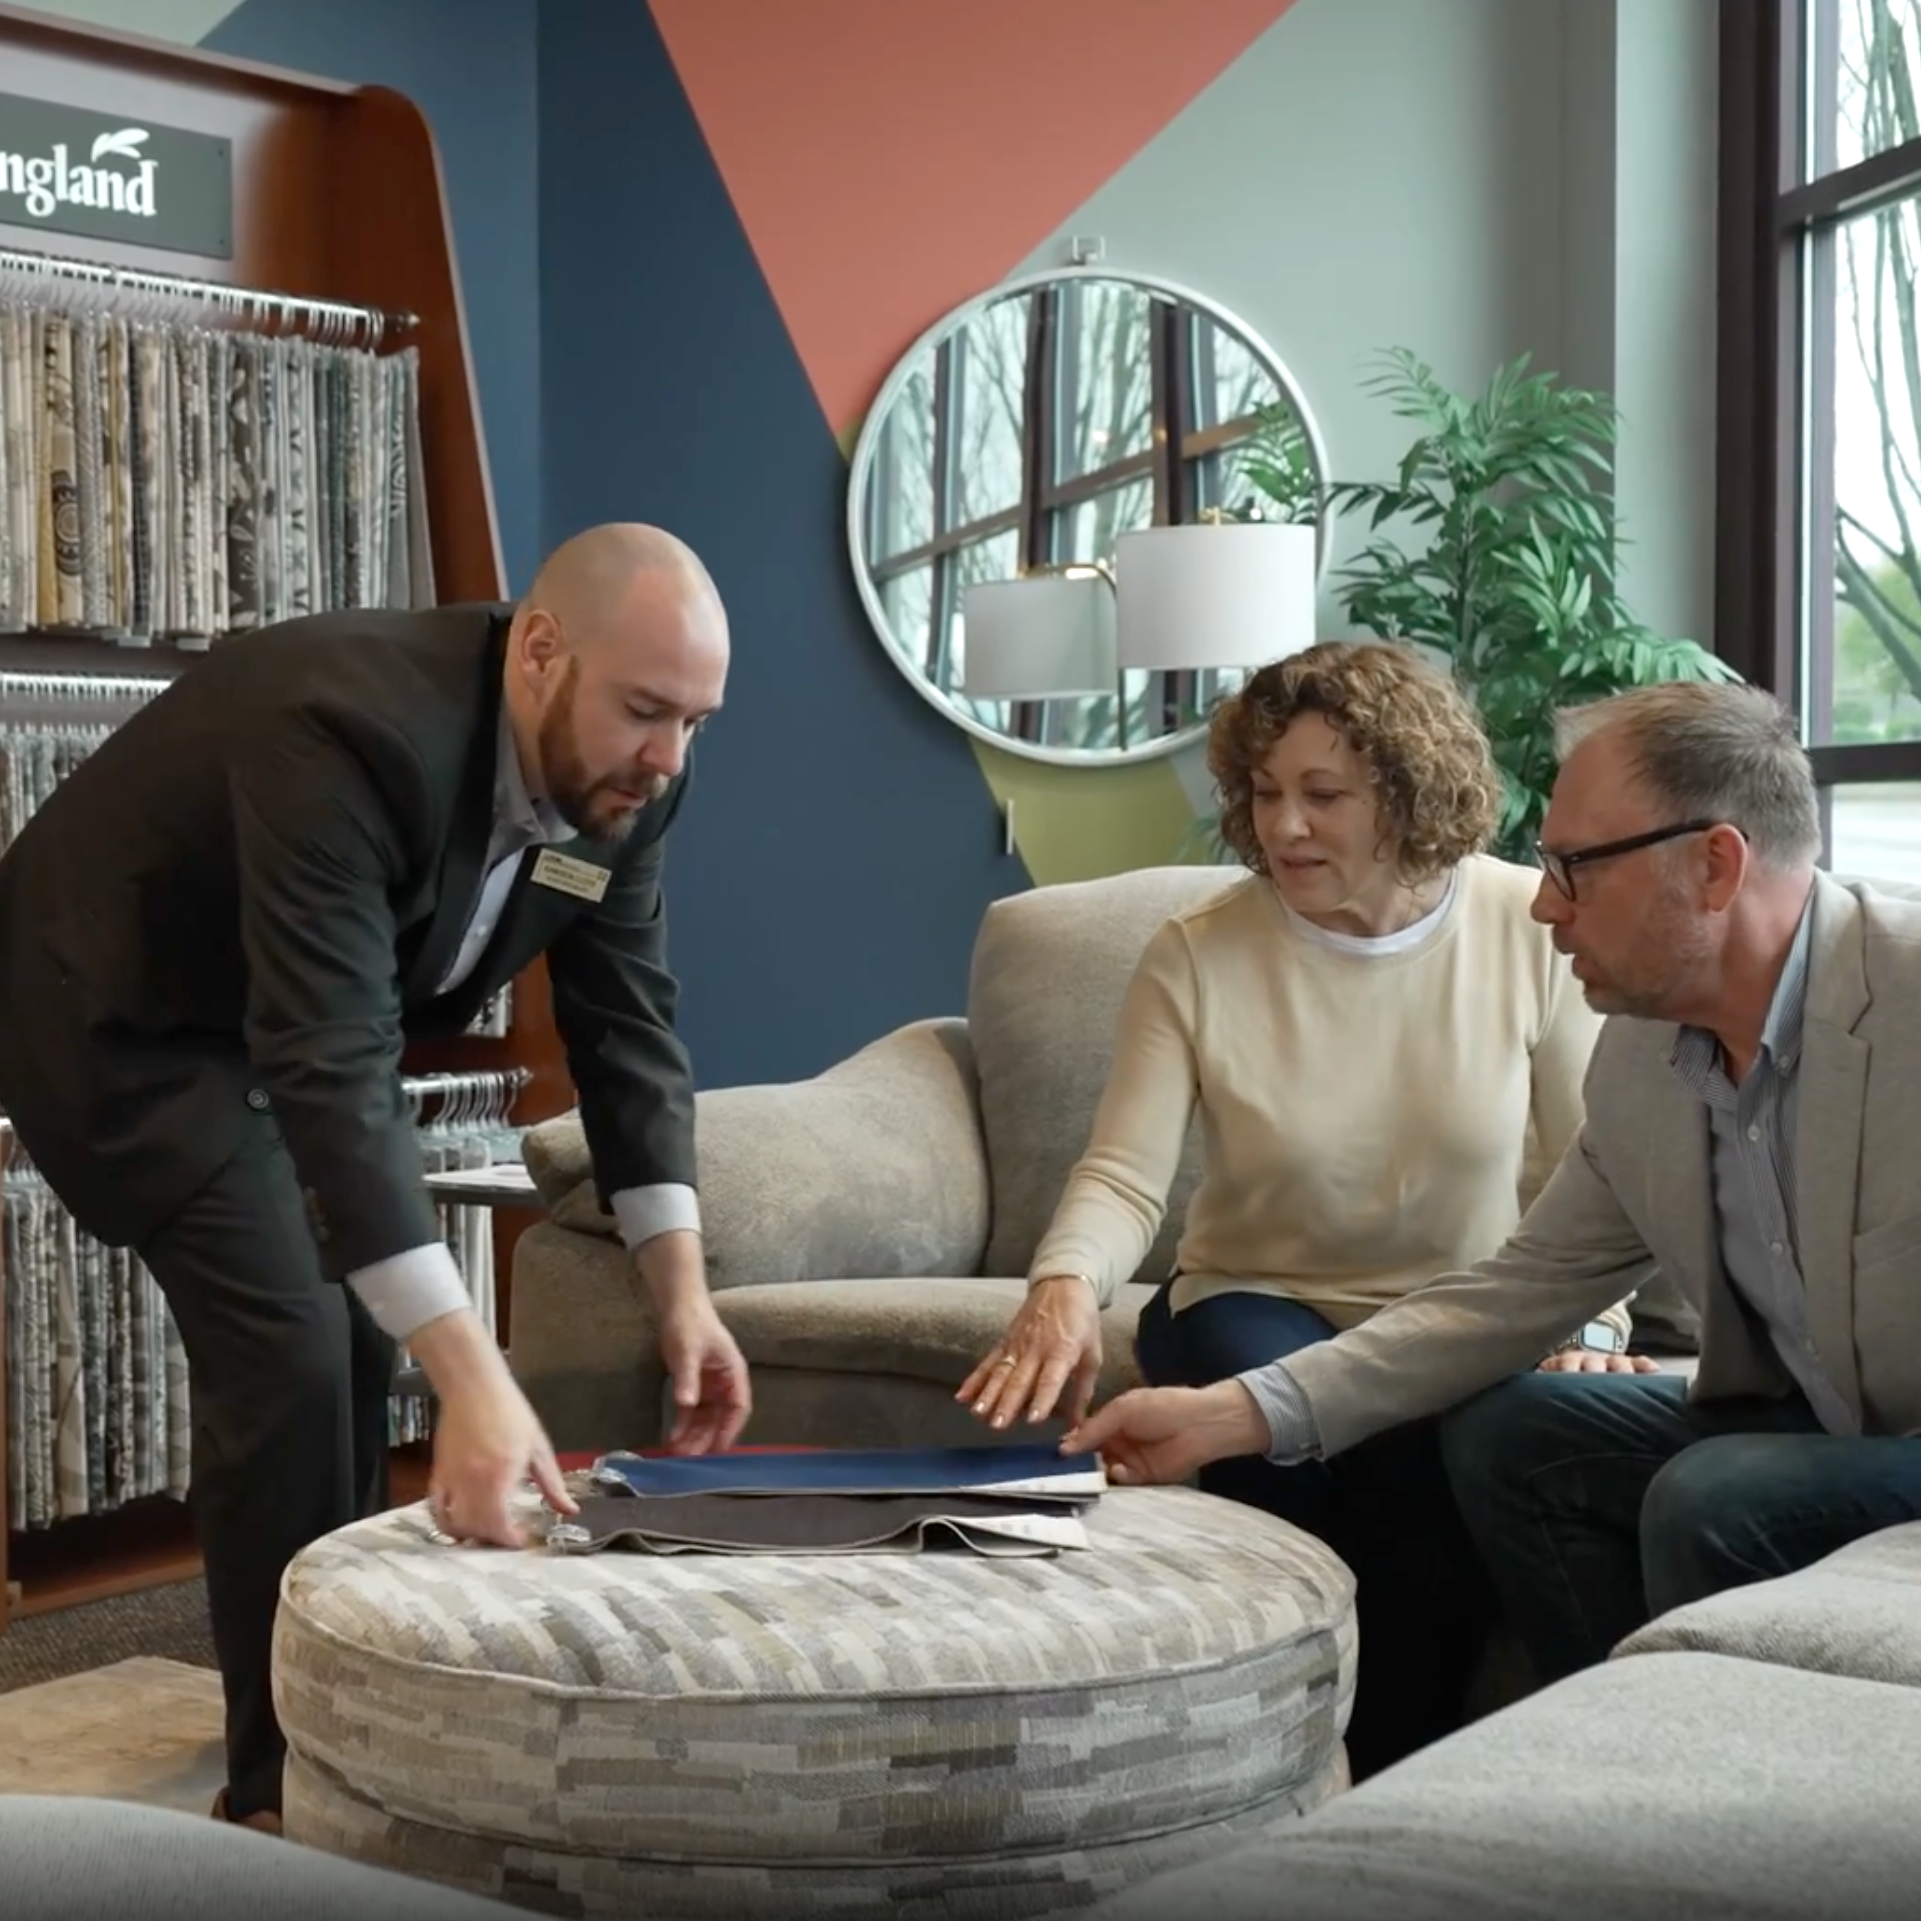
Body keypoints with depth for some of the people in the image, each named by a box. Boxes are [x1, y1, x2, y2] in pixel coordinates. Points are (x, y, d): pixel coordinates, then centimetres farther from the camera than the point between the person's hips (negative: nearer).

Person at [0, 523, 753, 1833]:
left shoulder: (623, 777, -15)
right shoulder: (353, 734, -38)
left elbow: (628, 1026, -7)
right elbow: (333, 1068, -45)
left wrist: (680, 1289, -16)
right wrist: (475, 1381, -51)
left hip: (291, 1020, 8)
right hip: (118, 1009, -8)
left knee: (354, 1333, 10)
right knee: (288, 1352, -16)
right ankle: (285, 1785, -1)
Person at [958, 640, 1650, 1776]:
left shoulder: (1533, 930, -3)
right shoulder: (1196, 958, -5)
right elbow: (1125, 1174, -13)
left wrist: (1592, 1319, -18)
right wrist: (1066, 1285, -33)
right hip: (1259, 1301, 0)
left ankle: (1395, 1779, -10)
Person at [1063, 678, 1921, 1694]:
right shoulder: (1640, 1049, -2)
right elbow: (1522, 1286, 4)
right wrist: (1231, 1415, -3)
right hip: (1804, 1424, 7)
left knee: (1712, 1499, -27)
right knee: (1502, 1433, 1)